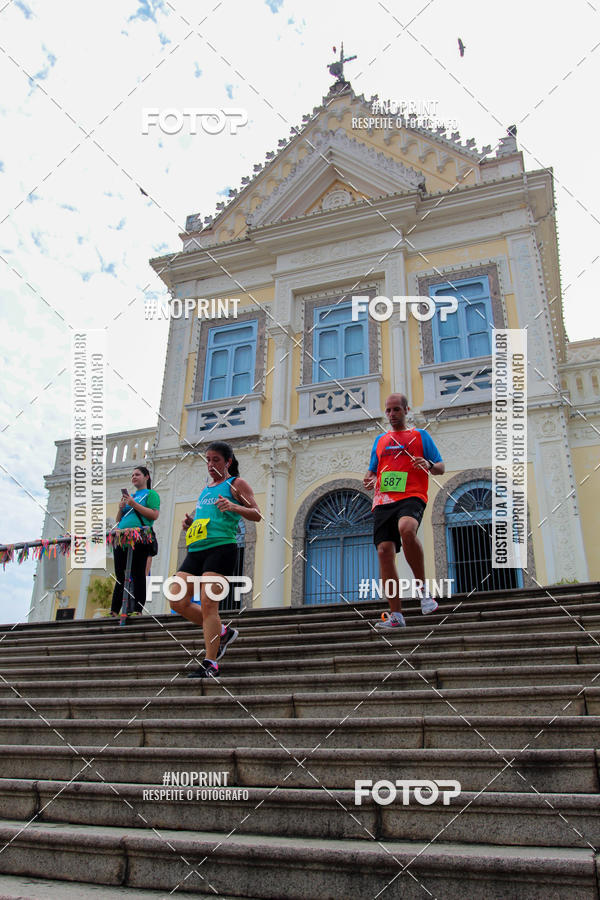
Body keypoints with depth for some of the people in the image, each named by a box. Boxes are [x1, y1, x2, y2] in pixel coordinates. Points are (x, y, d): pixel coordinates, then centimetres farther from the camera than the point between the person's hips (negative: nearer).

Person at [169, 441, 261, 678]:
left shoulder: (236, 483, 4)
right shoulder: (206, 487, 24)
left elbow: (256, 514, -3)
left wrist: (233, 507, -21)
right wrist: (189, 524, 11)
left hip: (221, 548, -8)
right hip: (196, 550, 8)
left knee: (208, 603, -14)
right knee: (178, 602, 1)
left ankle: (210, 664, -6)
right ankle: (222, 632, 17)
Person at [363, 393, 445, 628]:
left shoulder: (420, 435, 13)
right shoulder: (380, 440, 24)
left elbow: (441, 468, 11)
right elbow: (371, 471, 28)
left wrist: (429, 465, -12)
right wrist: (370, 480, 4)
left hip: (411, 497, -4)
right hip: (383, 501, 5)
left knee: (406, 529, -36)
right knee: (384, 552, -8)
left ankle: (422, 588, -18)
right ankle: (396, 615, -3)